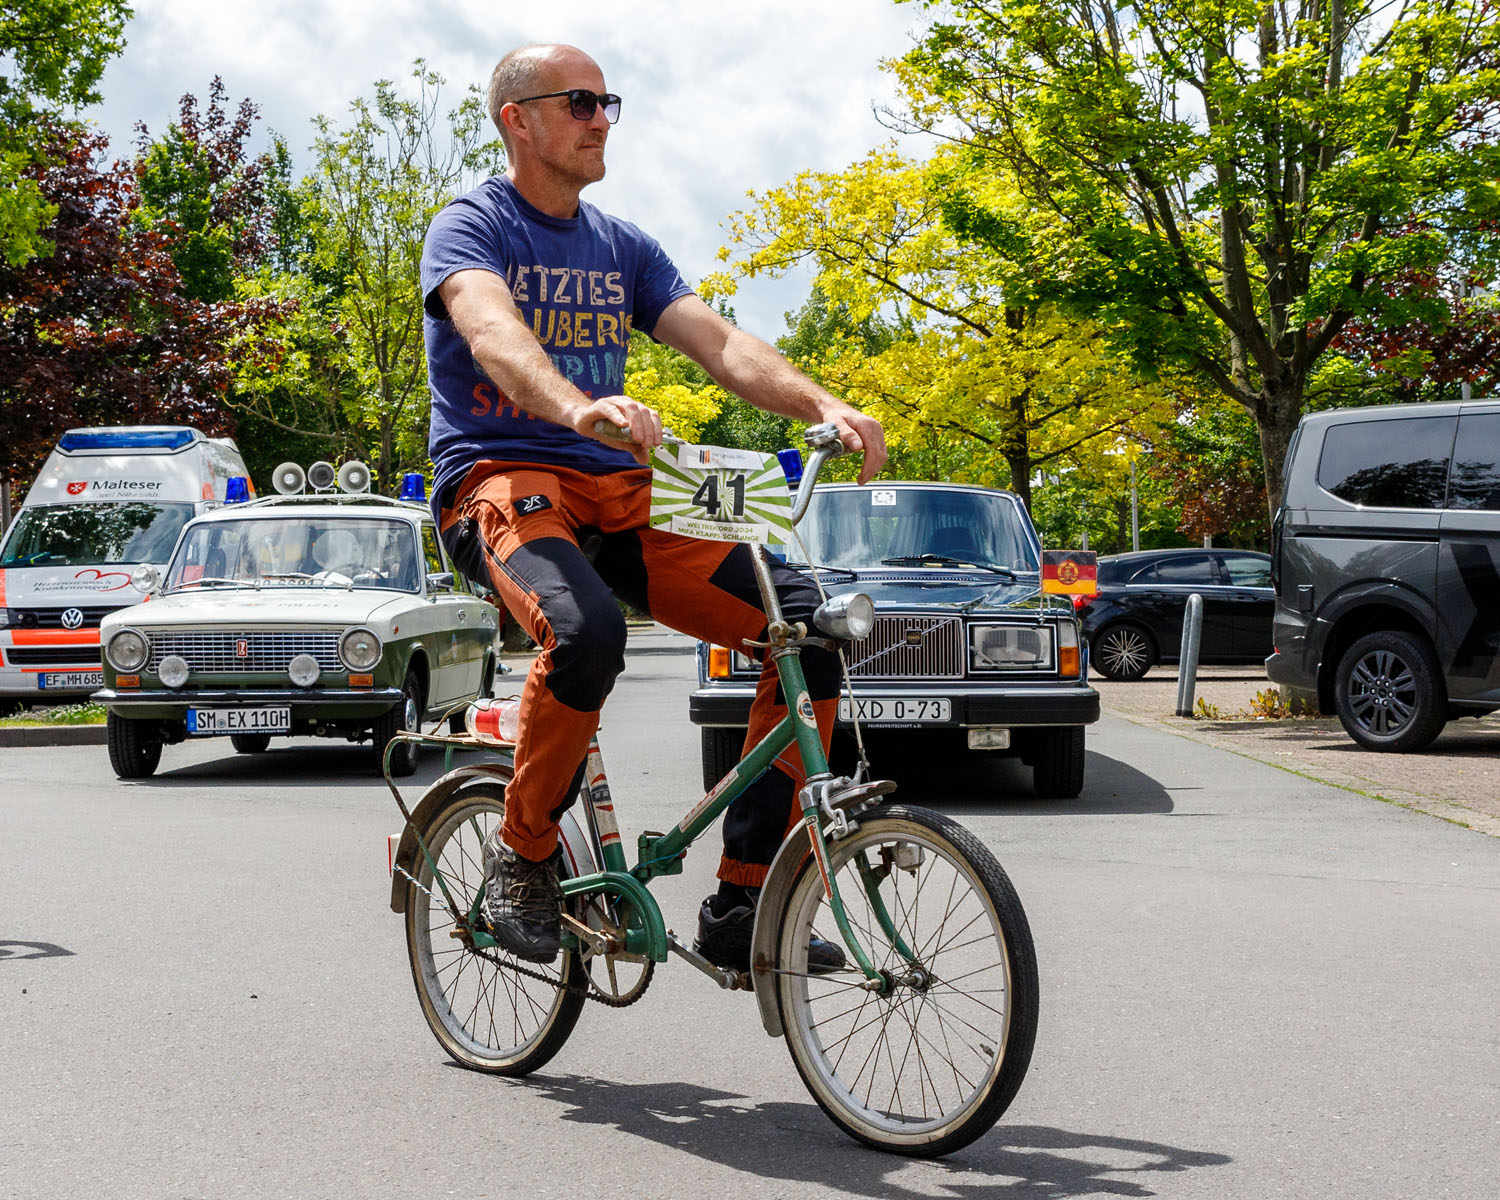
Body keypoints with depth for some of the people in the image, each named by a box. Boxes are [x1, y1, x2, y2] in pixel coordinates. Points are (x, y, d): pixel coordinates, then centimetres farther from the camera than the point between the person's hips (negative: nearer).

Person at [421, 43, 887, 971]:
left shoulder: (623, 248, 19)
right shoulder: (471, 227, 1)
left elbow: (719, 341, 5)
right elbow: (493, 331, -22)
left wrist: (825, 407, -15)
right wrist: (578, 408, -43)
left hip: (618, 492, 6)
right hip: (501, 477, -6)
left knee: (812, 617, -16)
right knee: (587, 627, -40)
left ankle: (745, 906, -11)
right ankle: (522, 855, -13)